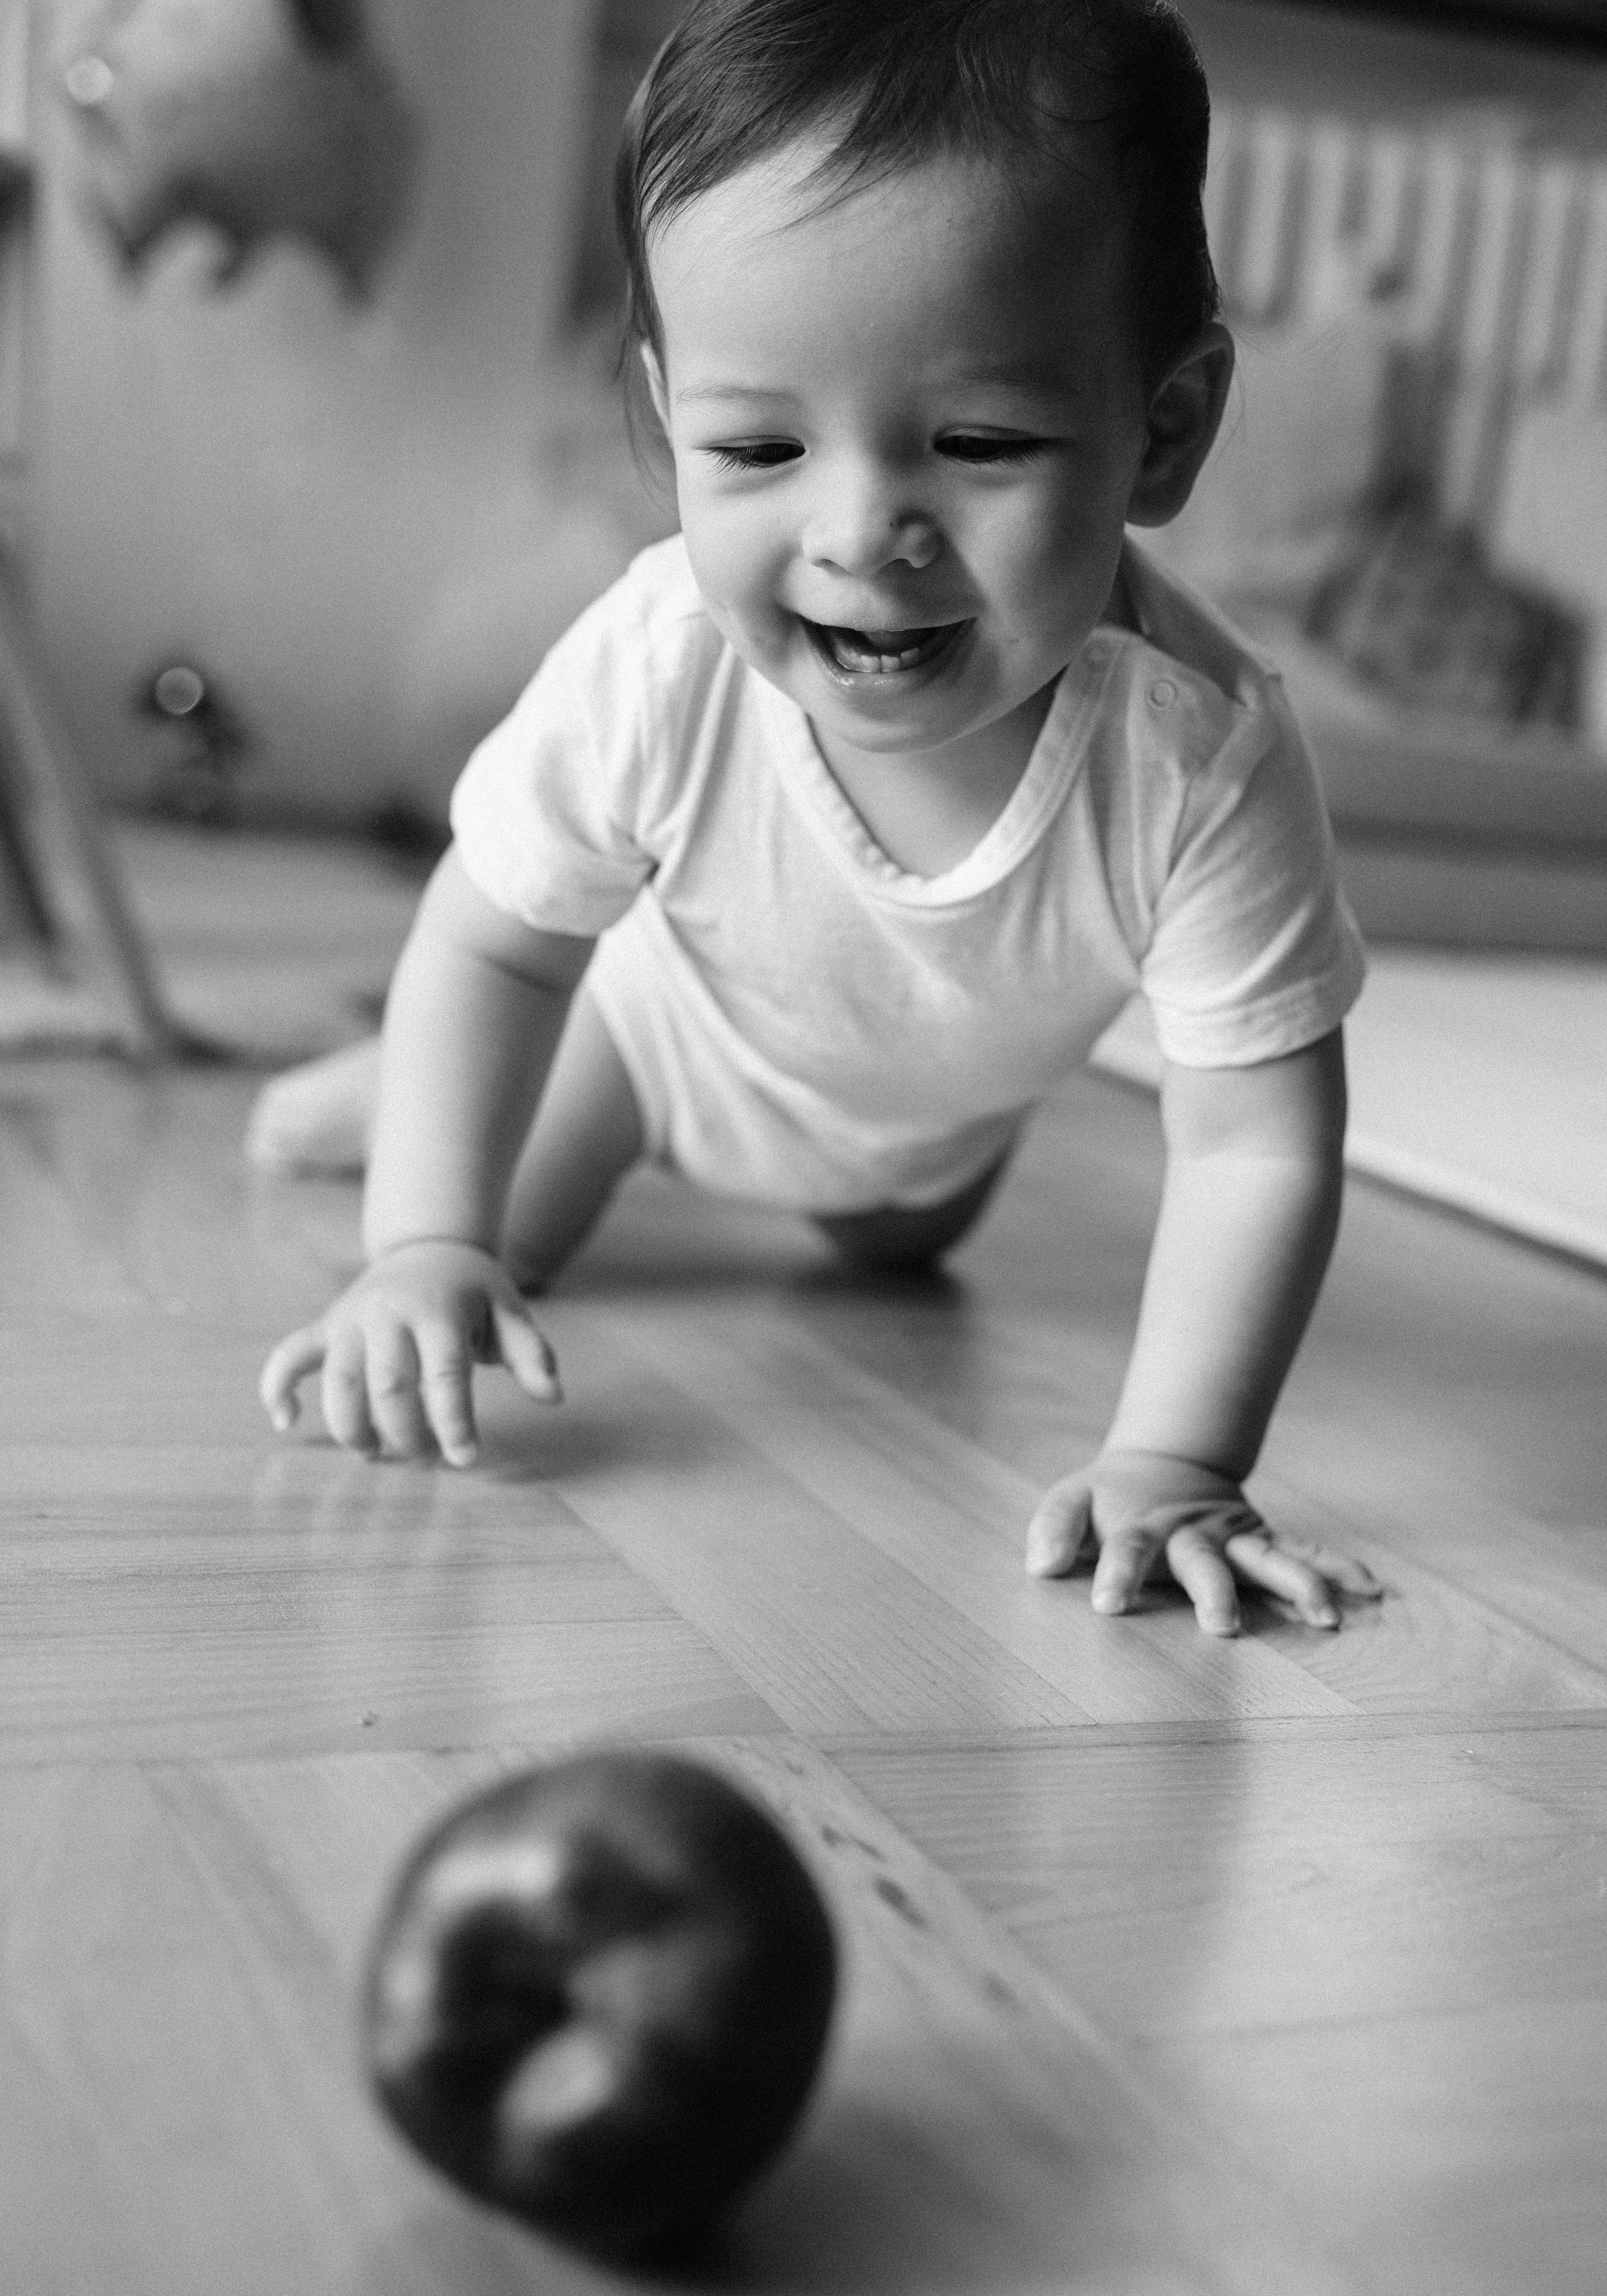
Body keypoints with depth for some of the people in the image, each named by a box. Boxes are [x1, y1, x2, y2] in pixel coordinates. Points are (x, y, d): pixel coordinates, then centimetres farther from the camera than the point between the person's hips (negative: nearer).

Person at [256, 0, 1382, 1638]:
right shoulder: (658, 666, -42)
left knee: (898, 1248, 34)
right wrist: (424, 1246, -33)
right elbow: (495, 940, -24)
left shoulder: (1201, 757, -44)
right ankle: (417, 1089, 41)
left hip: (940, 1103, 3)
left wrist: (1171, 1467, -45)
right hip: (664, 1006, -2)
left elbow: (1255, 1150, -37)